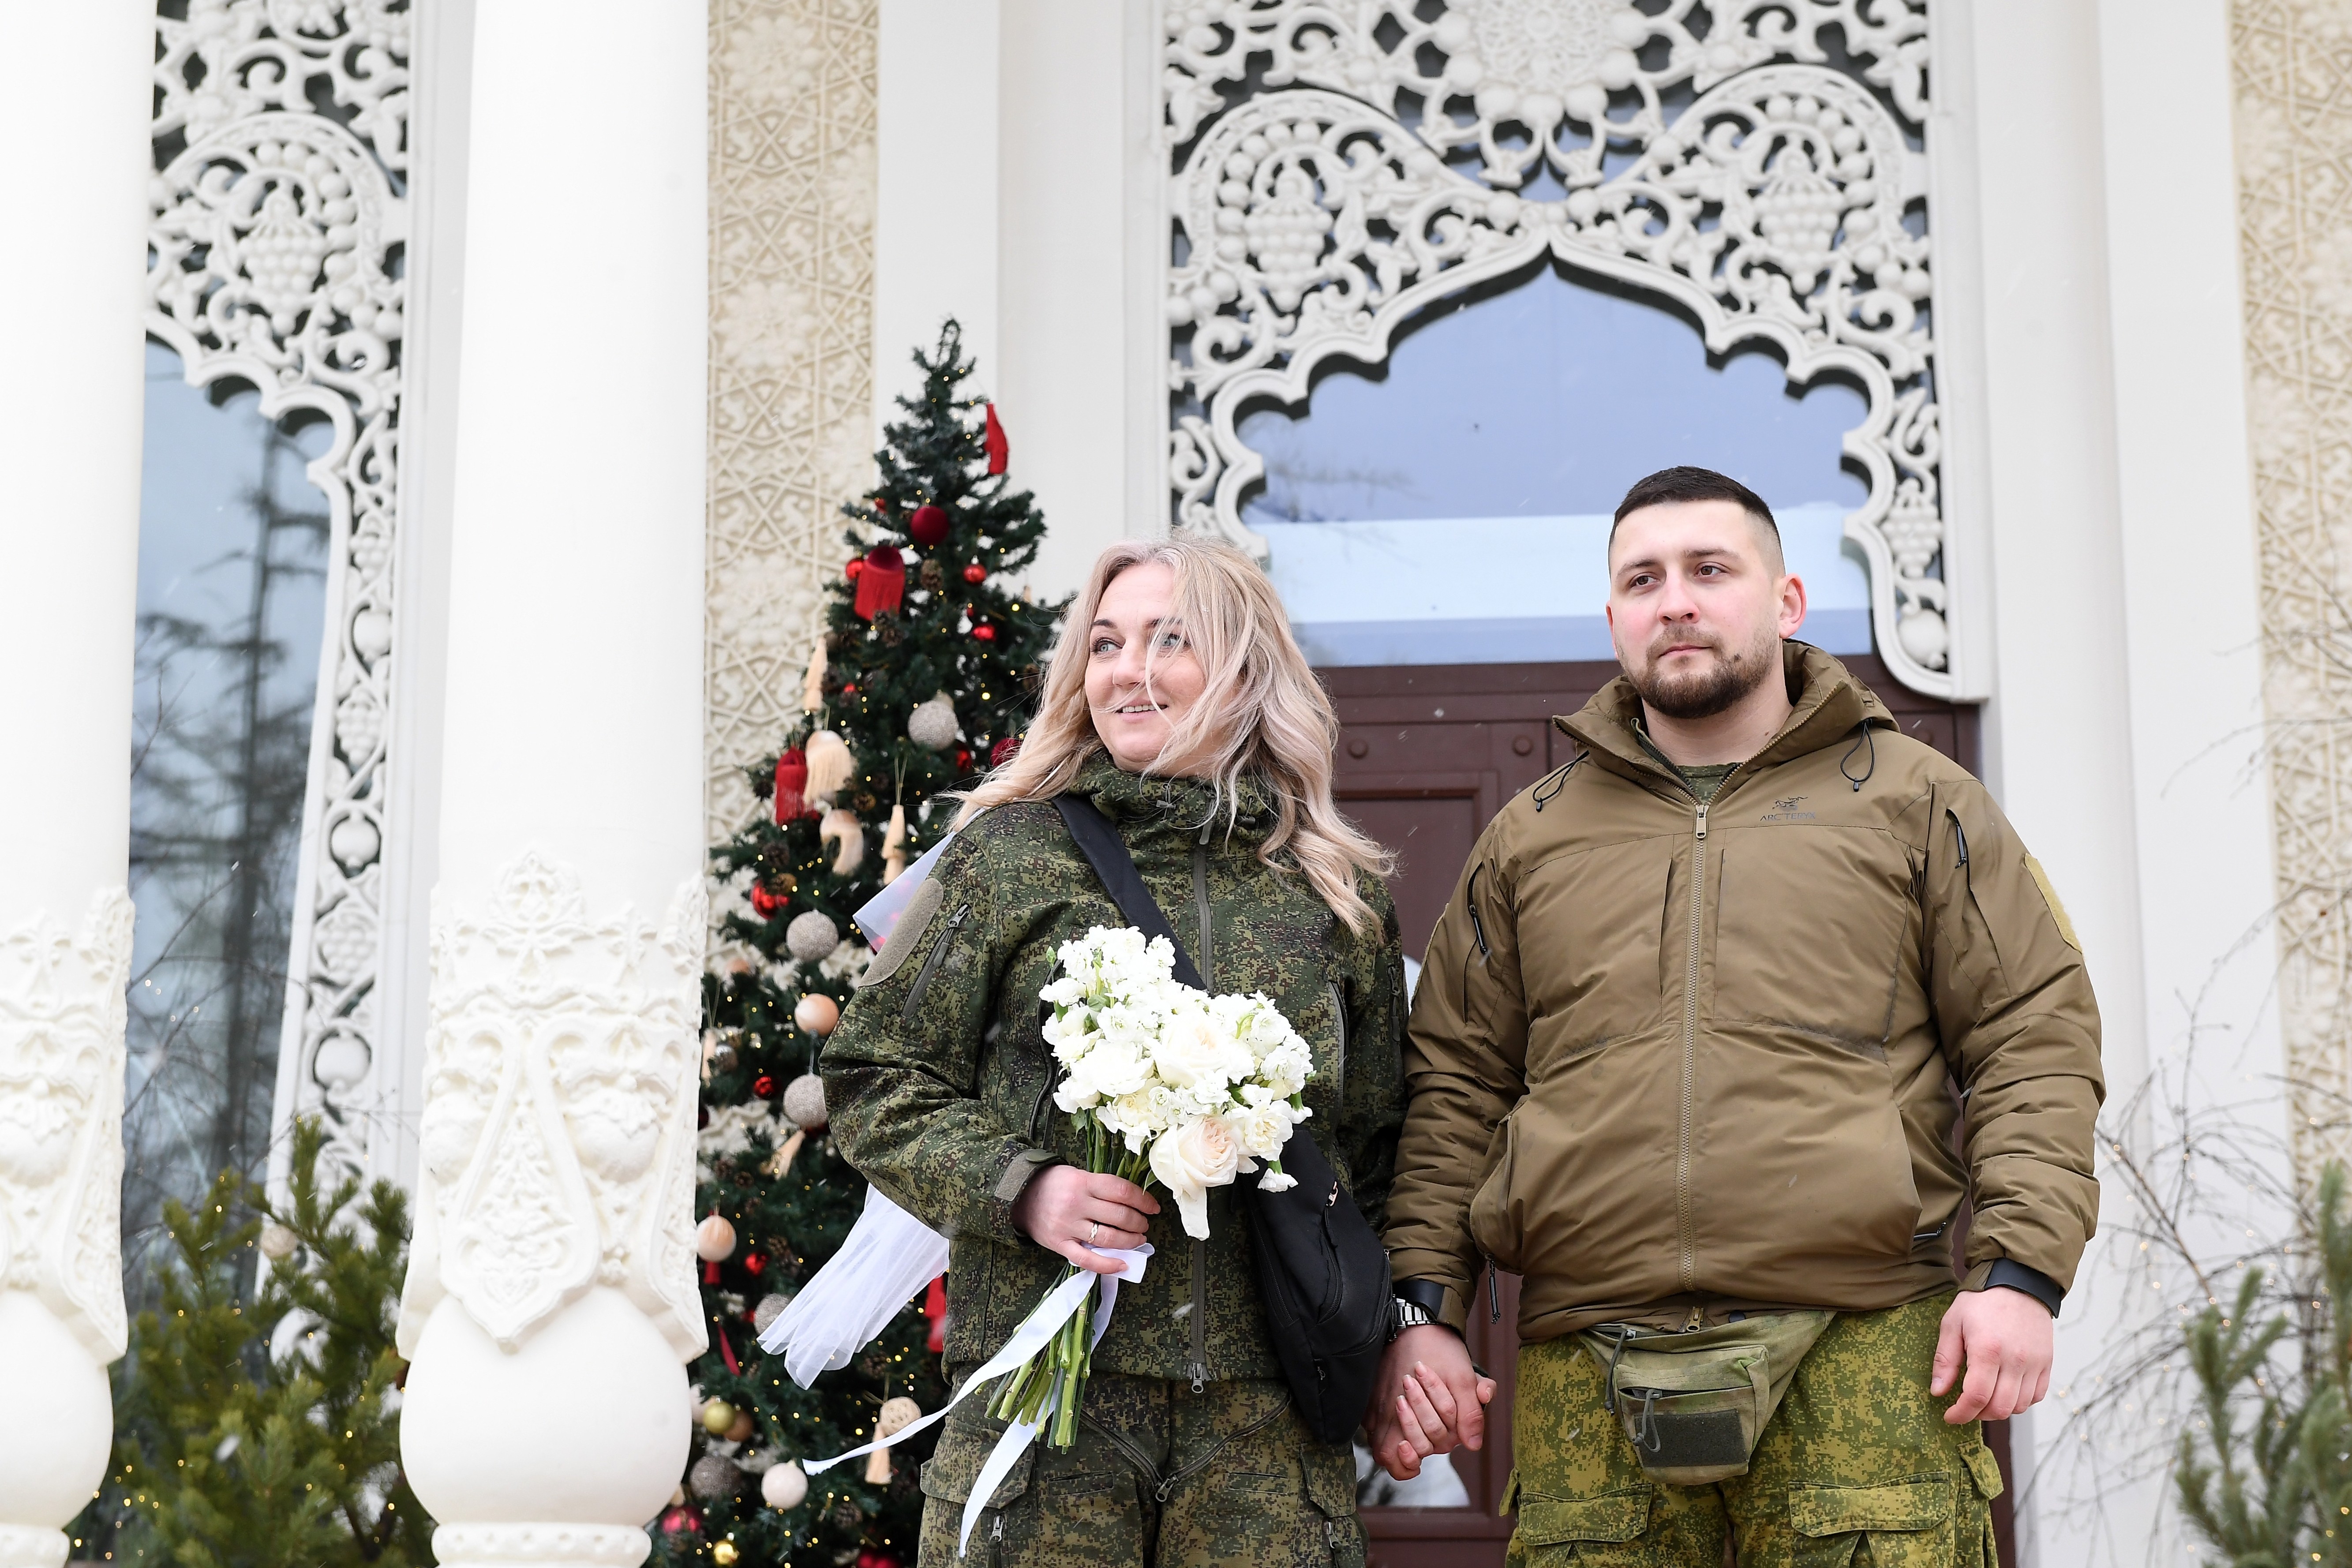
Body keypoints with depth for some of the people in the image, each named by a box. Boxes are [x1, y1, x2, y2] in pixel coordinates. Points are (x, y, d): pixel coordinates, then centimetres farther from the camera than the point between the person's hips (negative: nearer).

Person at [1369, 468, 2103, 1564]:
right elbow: (1453, 1084, 16)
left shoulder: (1914, 803, 12)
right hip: (1589, 1371, 2)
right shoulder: (1531, 839, 18)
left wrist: (2021, 1270, -6)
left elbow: (2035, 1039, 7)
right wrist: (1423, 1309, 5)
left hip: (1862, 1357, -1)